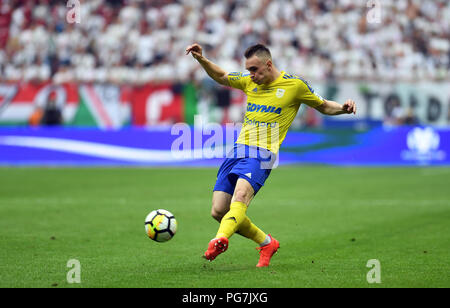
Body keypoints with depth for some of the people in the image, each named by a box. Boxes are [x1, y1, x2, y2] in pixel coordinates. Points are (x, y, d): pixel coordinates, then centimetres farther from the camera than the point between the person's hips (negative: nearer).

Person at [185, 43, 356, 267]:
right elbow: (221, 77, 31)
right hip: (238, 150, 6)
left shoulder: (295, 85, 3)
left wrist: (343, 108, -5)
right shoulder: (249, 82, 17)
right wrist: (201, 59, 15)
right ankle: (266, 243, 17)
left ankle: (220, 240, -58)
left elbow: (324, 106, 15)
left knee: (241, 195, -33)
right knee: (218, 211, -1)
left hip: (262, 154, -6)